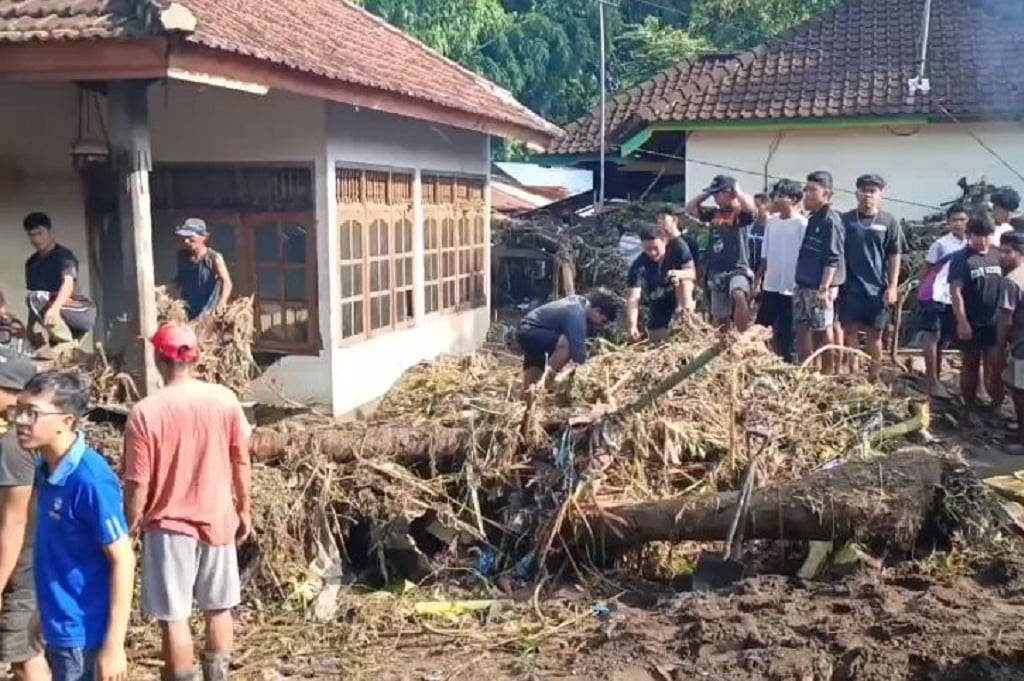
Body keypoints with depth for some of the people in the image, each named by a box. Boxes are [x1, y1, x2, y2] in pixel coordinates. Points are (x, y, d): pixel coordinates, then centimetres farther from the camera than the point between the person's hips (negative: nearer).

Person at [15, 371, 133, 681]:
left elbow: (122, 561, -20)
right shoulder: (46, 469, 2)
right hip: (60, 628, 8)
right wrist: (45, 611, 19)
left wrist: (113, 645, -21)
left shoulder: (90, 479, -23)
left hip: (83, 633, -8)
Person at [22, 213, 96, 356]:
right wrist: (31, 329, -6)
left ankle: (65, 342, -20)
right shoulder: (31, 263, 7)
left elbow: (68, 284, -33)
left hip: (84, 313, -8)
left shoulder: (63, 254, -14)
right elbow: (31, 299, 5)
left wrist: (54, 308, -51)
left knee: (39, 297, -27)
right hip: (63, 319, 8)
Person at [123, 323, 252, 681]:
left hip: (169, 527, -3)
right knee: (219, 609, 18)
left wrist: (132, 526, 5)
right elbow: (241, 463, 2)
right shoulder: (224, 400, -7)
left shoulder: (145, 412, -15)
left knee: (173, 618, 7)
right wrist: (244, 509, 14)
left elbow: (138, 483, -11)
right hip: (217, 520, 4)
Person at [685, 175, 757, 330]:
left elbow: (751, 208, -27)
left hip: (738, 270, -7)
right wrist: (706, 193, 8)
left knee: (740, 297, -39)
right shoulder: (714, 213, 13)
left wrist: (736, 189, -12)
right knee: (719, 319, 14)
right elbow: (690, 208, 16)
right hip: (716, 273, 7)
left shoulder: (741, 213, -5)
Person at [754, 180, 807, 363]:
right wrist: (758, 280, 8)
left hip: (791, 289, -6)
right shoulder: (771, 222, 9)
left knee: (788, 334, 0)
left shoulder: (802, 224, -9)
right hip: (770, 286, 6)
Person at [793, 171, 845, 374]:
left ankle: (828, 372, 10)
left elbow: (833, 258, -18)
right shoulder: (811, 219, 13)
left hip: (819, 287, -9)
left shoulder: (831, 221, -13)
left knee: (823, 330, 1)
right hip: (803, 285, 9)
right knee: (802, 328, 12)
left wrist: (824, 287, -21)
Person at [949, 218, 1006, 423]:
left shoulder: (997, 255, 5)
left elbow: (1005, 286, 13)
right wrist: (962, 322, -19)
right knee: (970, 366, 8)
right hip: (971, 324, -3)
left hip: (995, 323, 3)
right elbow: (955, 291, -14)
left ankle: (996, 406, 19)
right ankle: (970, 408, 19)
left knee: (996, 367, 4)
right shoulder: (961, 258, -9)